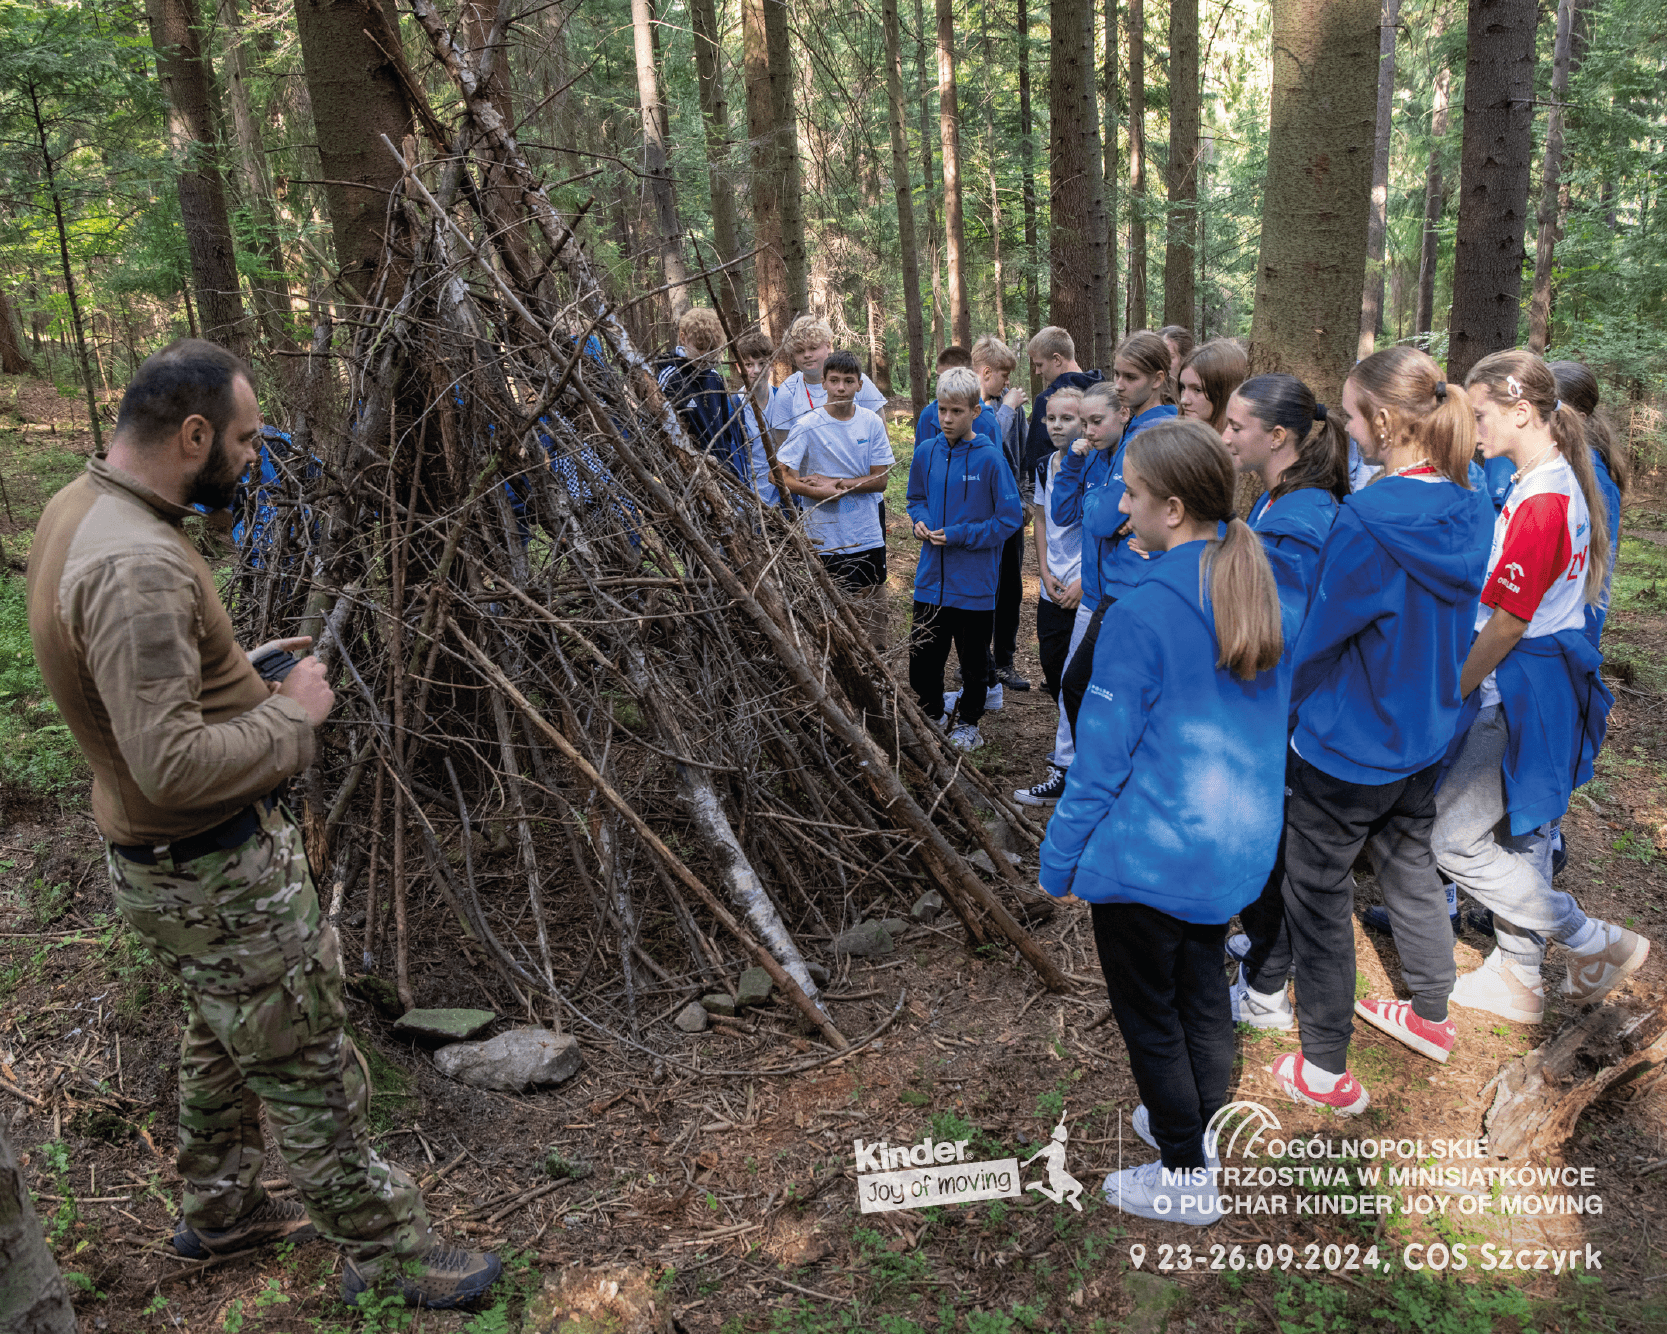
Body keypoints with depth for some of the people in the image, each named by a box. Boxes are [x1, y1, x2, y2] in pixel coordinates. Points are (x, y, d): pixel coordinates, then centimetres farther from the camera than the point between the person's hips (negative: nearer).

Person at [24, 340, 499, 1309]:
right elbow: (173, 764, -33)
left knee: (230, 1037, 27)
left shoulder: (78, 508, 4)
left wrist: (241, 667, 9)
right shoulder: (137, 566, -29)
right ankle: (387, 1251, 21)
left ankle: (222, 1210, 46)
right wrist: (291, 713, -18)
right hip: (220, 876, -10)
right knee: (310, 1069, 5)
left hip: (168, 856, 10)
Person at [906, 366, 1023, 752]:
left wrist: (959, 535, -16)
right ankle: (933, 715, 33)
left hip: (974, 583, -3)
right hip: (930, 578, 4)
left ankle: (968, 724, 32)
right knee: (922, 660, 9)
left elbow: (1010, 518, -10)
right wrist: (920, 521, -4)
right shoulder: (926, 453, 1)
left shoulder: (989, 458, -13)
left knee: (973, 660, 13)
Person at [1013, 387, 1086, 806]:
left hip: (1085, 590, -7)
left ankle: (1066, 766, 5)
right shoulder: (1045, 467, 10)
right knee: (1052, 669, 13)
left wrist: (1084, 581, -14)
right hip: (1052, 589, 7)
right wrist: (1045, 572, 7)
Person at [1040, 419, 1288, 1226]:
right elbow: (1272, 724, 10)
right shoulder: (1262, 592, -1)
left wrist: (1060, 860, -7)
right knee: (1202, 990, 25)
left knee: (1150, 1013, 12)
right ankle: (1197, 1129, 44)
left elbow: (1103, 754, -18)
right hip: (1237, 846, 8)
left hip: (1150, 851, -7)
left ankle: (1186, 1180, 27)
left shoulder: (1141, 613, -23)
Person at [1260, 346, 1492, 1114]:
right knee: (1412, 868, 25)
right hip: (1424, 733, 8)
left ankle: (1326, 1070, 19)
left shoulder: (1367, 519, -26)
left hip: (1345, 743, -8)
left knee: (1317, 893, 7)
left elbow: (1318, 635, -17)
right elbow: (1448, 624, 10)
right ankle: (1431, 1017, 44)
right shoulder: (1470, 512, -2)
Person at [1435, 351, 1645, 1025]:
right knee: (1517, 838, 17)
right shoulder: (1553, 484, 10)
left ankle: (1598, 944, 10)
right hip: (1530, 686, 10)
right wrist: (1463, 685, 16)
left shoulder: (1543, 501, -22)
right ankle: (1517, 982, 30)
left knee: (1454, 838, -3)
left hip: (1525, 691, -10)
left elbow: (1508, 622, -21)